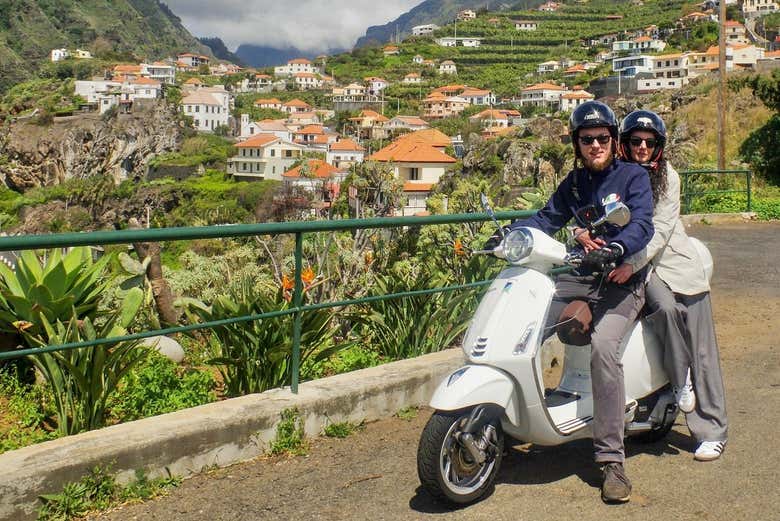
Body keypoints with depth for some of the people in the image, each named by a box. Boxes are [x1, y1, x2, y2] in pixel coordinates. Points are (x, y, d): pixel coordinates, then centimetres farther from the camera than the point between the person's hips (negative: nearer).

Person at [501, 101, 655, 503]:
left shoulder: (633, 176, -2)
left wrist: (614, 250, -36)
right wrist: (512, 231, -5)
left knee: (602, 345, -31)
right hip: (582, 275, 6)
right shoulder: (575, 182, 15)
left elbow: (642, 225, -15)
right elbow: (548, 218, 15)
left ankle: (611, 460, -26)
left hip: (623, 278, -6)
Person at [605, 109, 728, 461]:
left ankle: (712, 431, 5)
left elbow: (660, 230, -10)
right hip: (635, 265, -1)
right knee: (664, 306, -32)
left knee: (701, 350, -3)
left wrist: (631, 264, -25)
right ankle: (679, 378, -6)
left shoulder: (667, 176, 1)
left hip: (675, 259, 1)